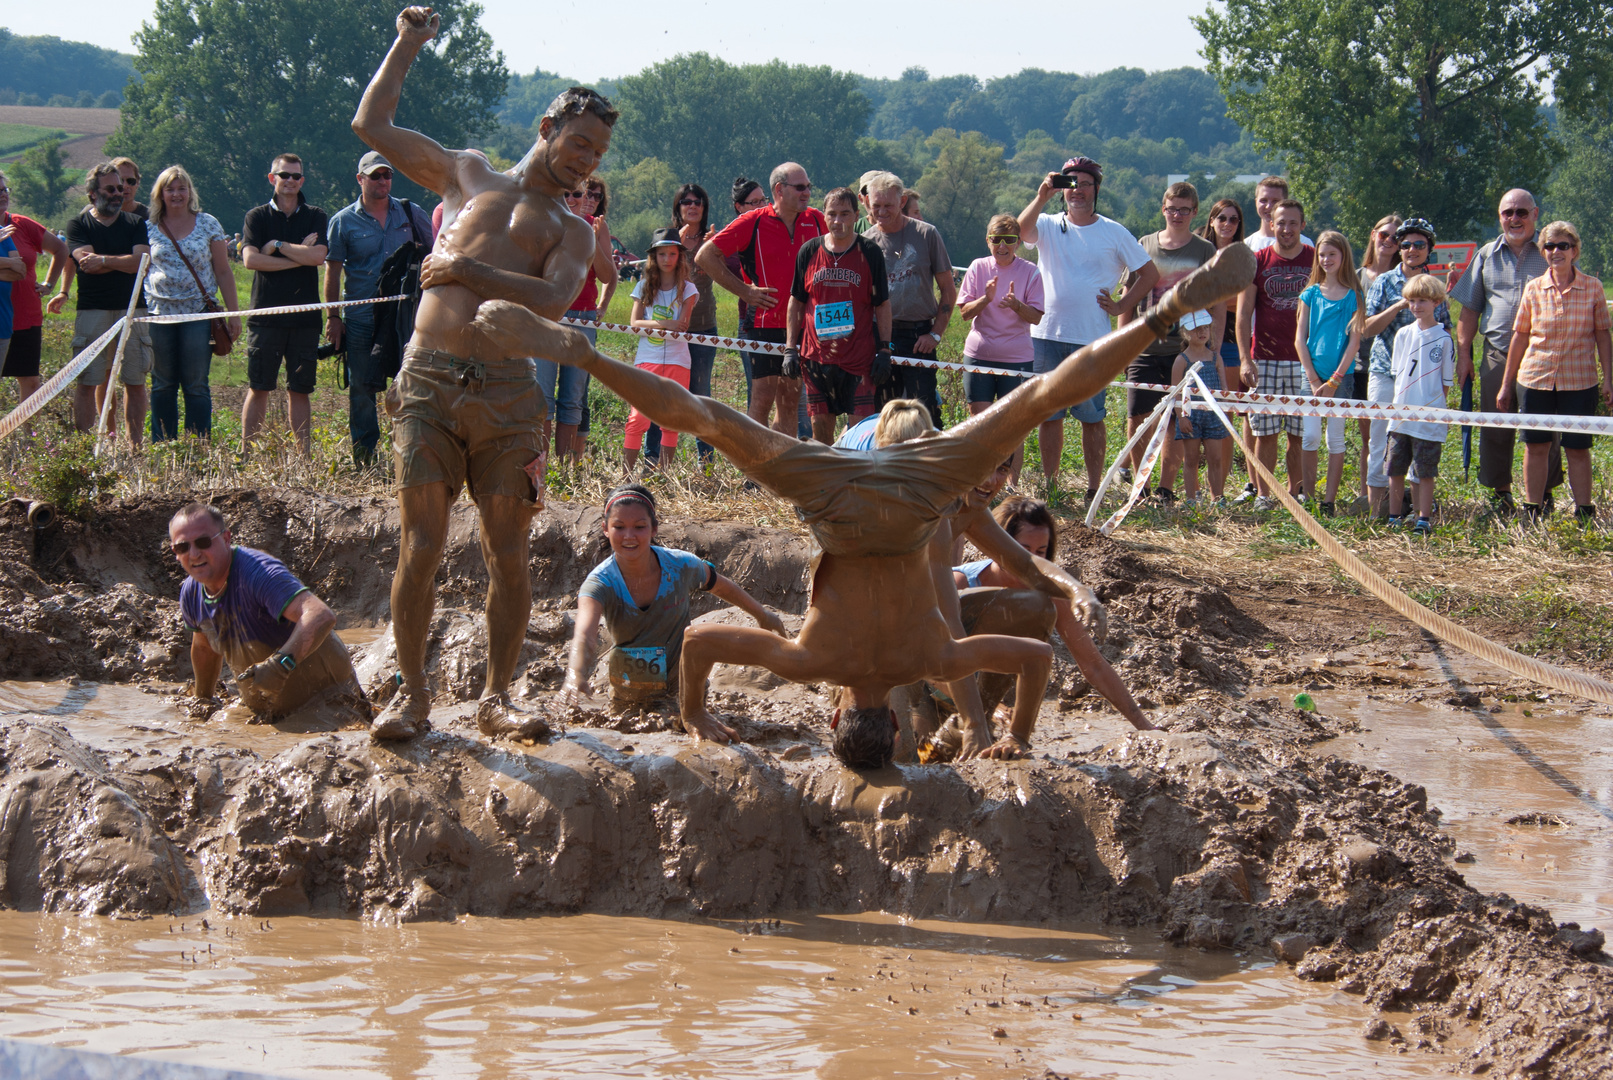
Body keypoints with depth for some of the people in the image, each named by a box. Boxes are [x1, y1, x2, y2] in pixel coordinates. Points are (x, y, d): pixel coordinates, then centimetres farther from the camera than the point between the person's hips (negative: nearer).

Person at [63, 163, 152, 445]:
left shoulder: (135, 224, 11)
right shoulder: (78, 225, 6)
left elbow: (142, 261, -4)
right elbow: (86, 261, -10)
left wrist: (104, 260, -11)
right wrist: (124, 262, -8)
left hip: (131, 311, 2)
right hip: (92, 311, -2)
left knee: (135, 382, 2)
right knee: (87, 382, -4)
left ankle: (134, 444, 7)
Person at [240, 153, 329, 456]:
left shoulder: (316, 217, 10)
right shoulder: (257, 217, 8)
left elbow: (317, 255, -8)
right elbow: (250, 259, -8)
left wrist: (277, 245, -5)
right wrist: (298, 258, -8)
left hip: (304, 316, 1)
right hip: (265, 315, -1)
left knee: (299, 390, 4)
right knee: (258, 388, -1)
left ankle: (303, 456, 6)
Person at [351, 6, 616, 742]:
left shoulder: (573, 232, 14)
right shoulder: (467, 176, 19)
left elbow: (552, 300, -7)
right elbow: (371, 125, 21)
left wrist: (469, 272, -10)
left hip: (507, 392, 0)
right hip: (429, 382, 0)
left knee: (508, 555, 0)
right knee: (420, 549, -6)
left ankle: (497, 696, 11)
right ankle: (412, 693, 3)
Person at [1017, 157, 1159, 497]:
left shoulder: (1114, 233, 5)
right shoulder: (1048, 226, 7)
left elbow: (1150, 273, 10)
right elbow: (1021, 231, -16)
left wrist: (1122, 306, 0)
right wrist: (1043, 196, -25)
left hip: (1093, 340, -2)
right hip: (1048, 335, 2)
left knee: (1092, 416, 0)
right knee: (1048, 415, 6)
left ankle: (1094, 488, 4)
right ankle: (1049, 485, 12)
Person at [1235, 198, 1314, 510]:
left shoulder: (1315, 261, 5)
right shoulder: (1258, 261, 4)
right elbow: (1243, 314, 4)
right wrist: (1245, 359, -5)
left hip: (1304, 361, 0)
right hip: (1265, 362, 0)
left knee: (1300, 432, 1)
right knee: (1266, 431, -1)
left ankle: (1295, 492, 11)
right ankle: (1262, 493, 6)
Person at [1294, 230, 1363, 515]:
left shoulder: (1353, 296, 1)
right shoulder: (1311, 294, 6)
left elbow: (1354, 342, -2)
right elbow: (1300, 339, 4)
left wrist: (1335, 380, -8)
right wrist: (1313, 379, -5)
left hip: (1341, 375, -1)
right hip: (1313, 373, 1)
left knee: (1336, 438, 1)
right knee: (1310, 436, -5)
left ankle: (1329, 501, 3)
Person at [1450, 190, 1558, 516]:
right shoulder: (1487, 255, 12)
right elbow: (1469, 309, 16)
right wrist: (1463, 354, 8)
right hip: (1497, 355, 3)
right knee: (1495, 430, 5)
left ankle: (1545, 495, 9)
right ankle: (1500, 495, 15)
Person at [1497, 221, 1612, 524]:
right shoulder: (1533, 289, 2)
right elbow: (1519, 338, 7)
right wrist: (1506, 384, 8)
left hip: (1579, 381, -1)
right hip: (1535, 378, 1)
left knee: (1578, 449, 3)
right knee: (1535, 447, 6)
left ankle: (1584, 515, 13)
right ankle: (1532, 515, 15)